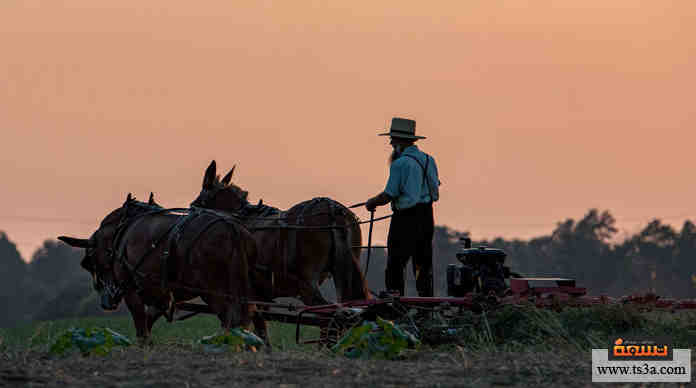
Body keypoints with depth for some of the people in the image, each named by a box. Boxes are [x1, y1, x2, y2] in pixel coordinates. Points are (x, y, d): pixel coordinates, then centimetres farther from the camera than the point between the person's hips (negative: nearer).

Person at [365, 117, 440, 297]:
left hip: (405, 221, -8)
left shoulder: (400, 164, -14)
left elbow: (388, 196, -14)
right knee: (424, 265, 12)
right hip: (427, 218, 8)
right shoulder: (429, 160, 9)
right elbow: (435, 193, 14)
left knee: (395, 266, -2)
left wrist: (371, 202, 3)